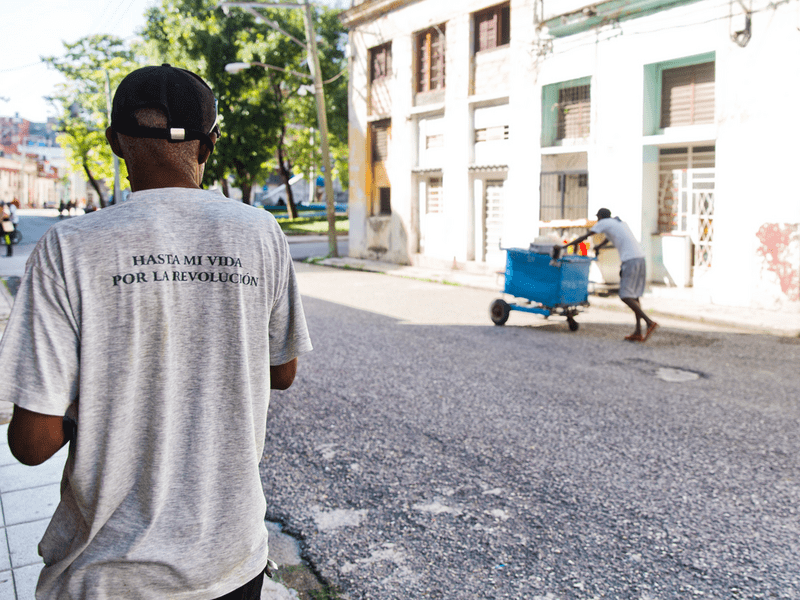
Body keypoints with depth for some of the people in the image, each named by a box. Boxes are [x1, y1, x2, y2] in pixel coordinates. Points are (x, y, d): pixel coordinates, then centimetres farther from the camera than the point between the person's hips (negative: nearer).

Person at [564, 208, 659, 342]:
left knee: (625, 296, -8)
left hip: (630, 260, -8)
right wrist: (599, 245, 61)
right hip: (640, 257, 8)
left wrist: (568, 244, 21)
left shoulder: (603, 222, 5)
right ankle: (638, 332, 6)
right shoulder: (620, 222, 27)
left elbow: (584, 237, 10)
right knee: (634, 295, 10)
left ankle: (649, 322, -18)